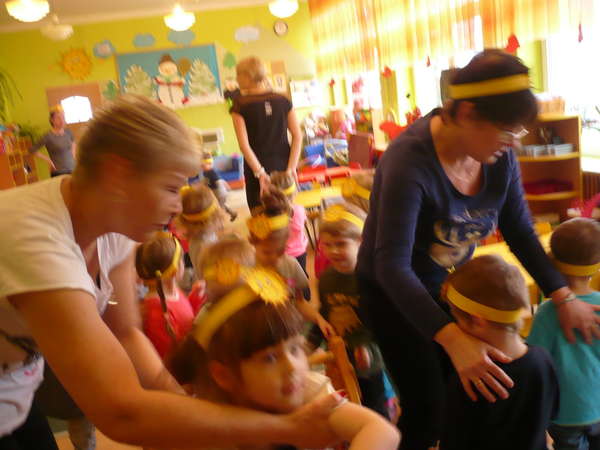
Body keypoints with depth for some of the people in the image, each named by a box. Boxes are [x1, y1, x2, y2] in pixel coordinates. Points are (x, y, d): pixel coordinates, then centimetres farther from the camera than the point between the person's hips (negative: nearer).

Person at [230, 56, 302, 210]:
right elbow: (297, 136, -3)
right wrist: (291, 167, -5)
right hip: (283, 167, 3)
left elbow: (244, 144, -13)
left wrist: (259, 172, -14)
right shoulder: (283, 101, 3)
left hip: (258, 170, -3)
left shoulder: (240, 105, -6)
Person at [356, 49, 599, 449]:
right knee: (429, 411, -2)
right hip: (394, 293, -6)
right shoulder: (411, 162, -32)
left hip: (449, 285, 6)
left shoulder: (500, 159, -11)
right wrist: (454, 339, -46)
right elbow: (392, 266, -37)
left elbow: (520, 232, 1)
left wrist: (564, 297, -6)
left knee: (468, 399, 13)